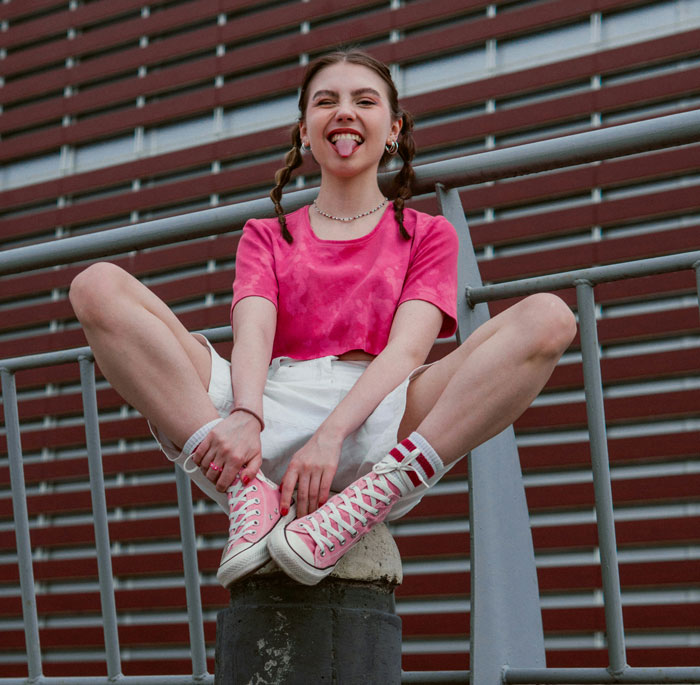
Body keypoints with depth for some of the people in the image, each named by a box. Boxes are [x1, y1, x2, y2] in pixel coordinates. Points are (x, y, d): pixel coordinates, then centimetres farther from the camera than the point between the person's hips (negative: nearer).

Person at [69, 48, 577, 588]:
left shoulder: (427, 234, 21)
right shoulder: (266, 236, 26)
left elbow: (407, 348, 2)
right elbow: (252, 335, 5)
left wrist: (331, 435, -18)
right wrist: (244, 418, -20)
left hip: (375, 431, -1)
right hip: (266, 426, 1)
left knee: (548, 316, -24)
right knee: (100, 287, -15)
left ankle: (357, 512, -31)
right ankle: (249, 496, -26)